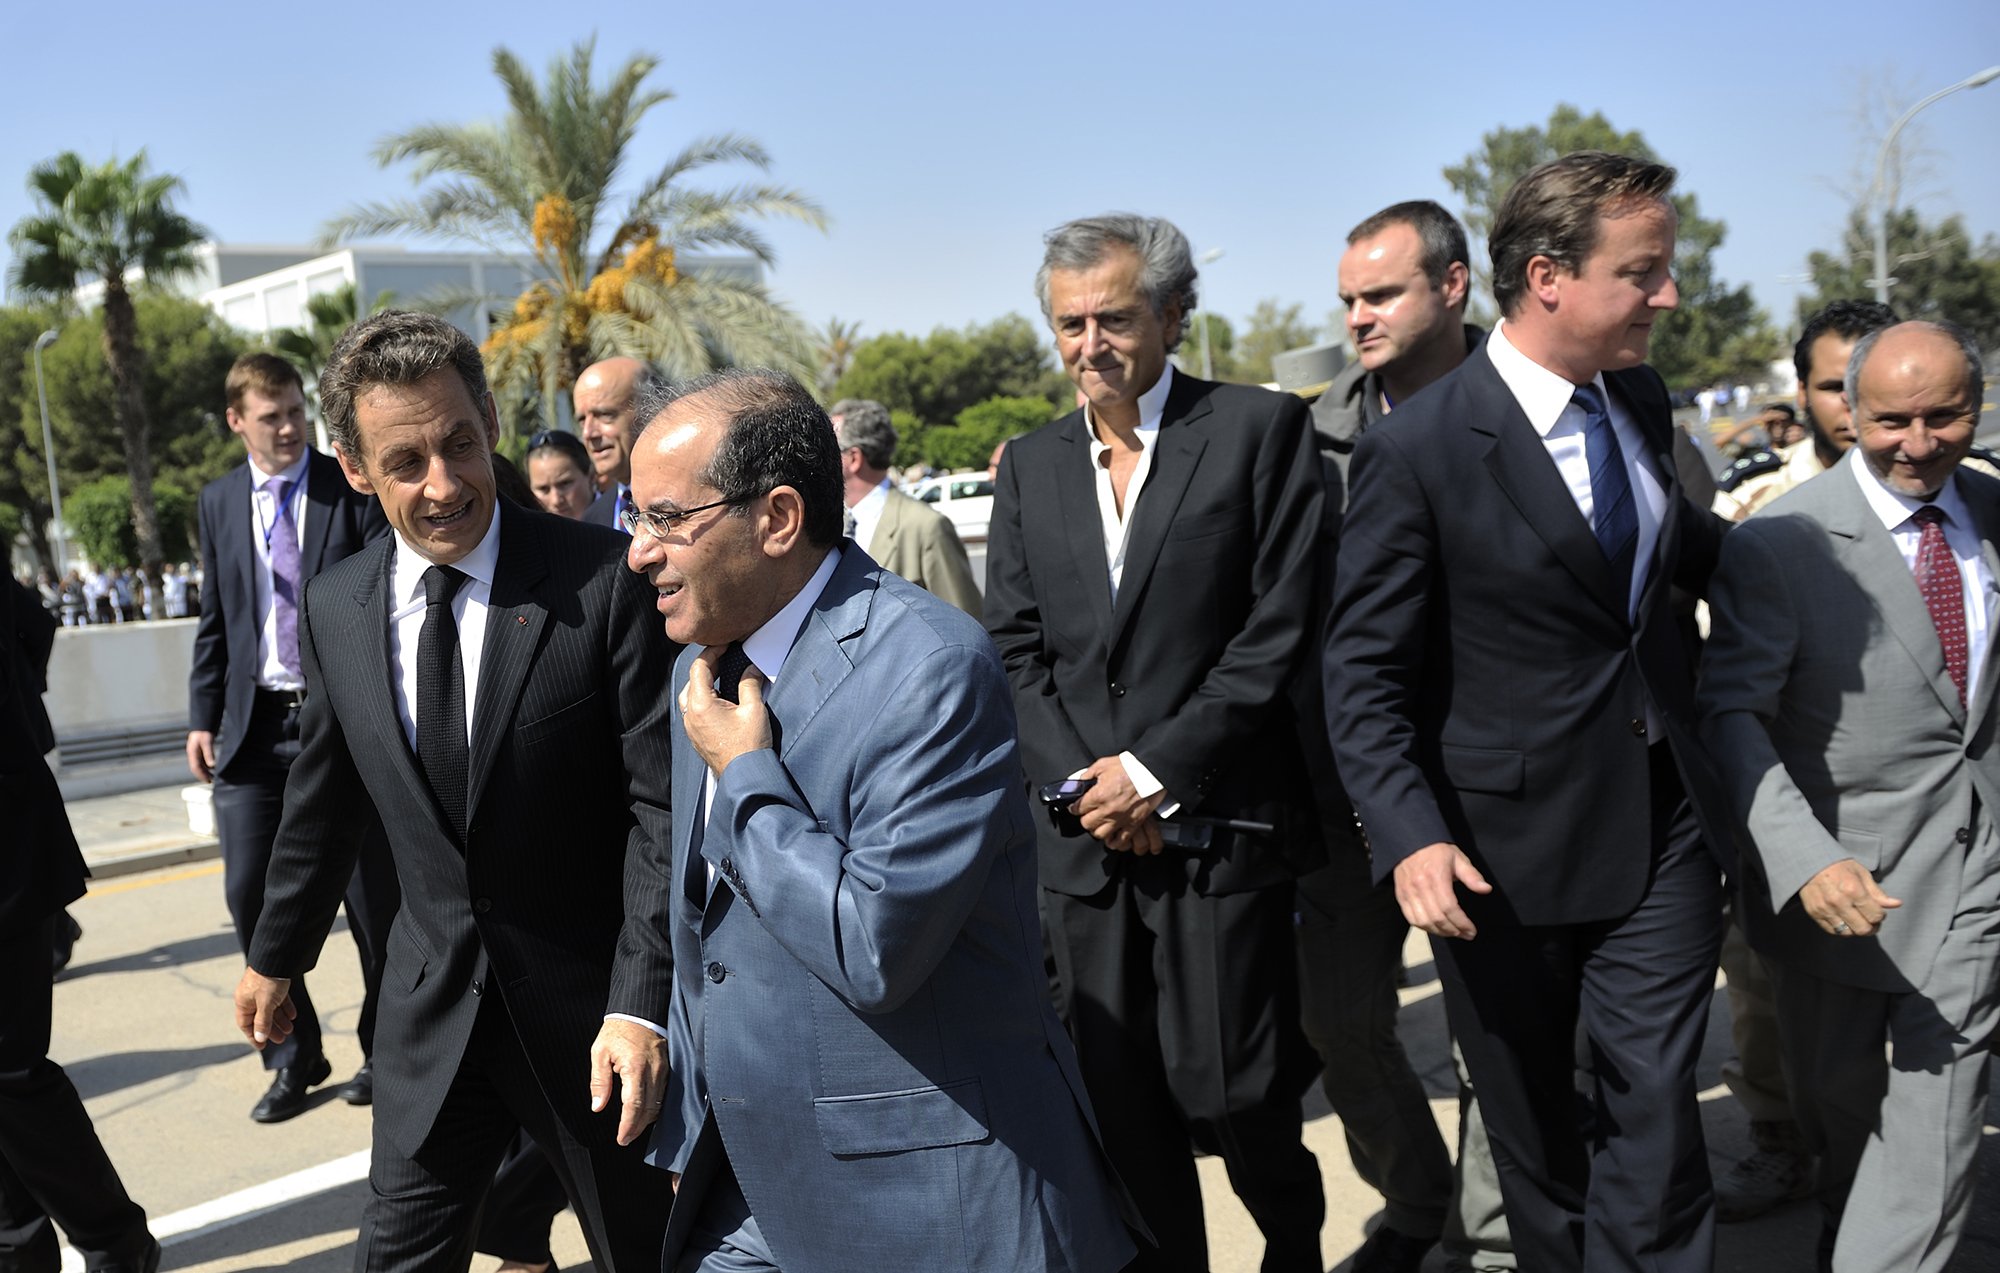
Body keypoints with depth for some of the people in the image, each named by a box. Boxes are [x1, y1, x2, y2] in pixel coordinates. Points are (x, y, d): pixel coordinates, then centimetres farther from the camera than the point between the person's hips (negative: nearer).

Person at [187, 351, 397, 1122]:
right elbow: (215, 620, 13)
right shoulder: (218, 502, 10)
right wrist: (203, 718, 8)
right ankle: (293, 1057, 19)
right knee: (249, 893, 2)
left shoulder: (354, 490, -2)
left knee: (372, 894, 5)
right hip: (254, 725, 3)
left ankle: (382, 1047, 24)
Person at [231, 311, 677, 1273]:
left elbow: (662, 802, -17)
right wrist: (276, 956, 22)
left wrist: (641, 1005, -21)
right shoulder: (333, 610, -1)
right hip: (431, 1003, 4)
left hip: (589, 1003, -3)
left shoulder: (604, 581, -17)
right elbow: (324, 799, 12)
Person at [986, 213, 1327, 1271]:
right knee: (1120, 1109, 10)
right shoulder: (1030, 465, 11)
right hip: (1086, 833, 4)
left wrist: (1155, 769, -12)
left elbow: (1281, 628, -9)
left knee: (1233, 1094, 1)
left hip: (1221, 828, -4)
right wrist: (1081, 783, -6)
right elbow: (1014, 647, 8)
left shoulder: (1260, 430, -2)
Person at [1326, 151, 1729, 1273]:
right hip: (1506, 851, -4)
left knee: (1655, 1119, 2)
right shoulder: (1418, 450, -16)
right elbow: (1366, 675, -15)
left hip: (1662, 827, 5)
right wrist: (1410, 839, -25)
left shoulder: (1642, 402, 5)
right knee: (1537, 1137, 14)